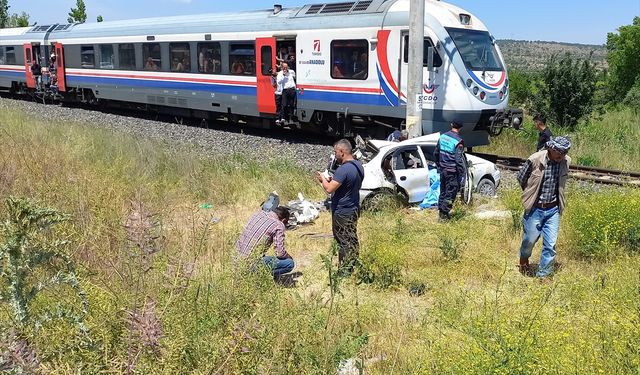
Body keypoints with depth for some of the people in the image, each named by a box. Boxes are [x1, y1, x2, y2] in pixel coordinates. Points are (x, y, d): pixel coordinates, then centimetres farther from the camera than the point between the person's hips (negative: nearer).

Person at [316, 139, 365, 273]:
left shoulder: (343, 169, -25)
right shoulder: (358, 166, 5)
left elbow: (329, 189, -28)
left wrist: (323, 179, -8)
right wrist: (334, 180, 9)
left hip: (342, 213, -9)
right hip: (354, 209, 9)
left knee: (343, 242, 1)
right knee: (352, 240, 18)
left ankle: (345, 271, 9)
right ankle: (352, 268, 29)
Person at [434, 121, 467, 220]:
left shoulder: (442, 137, 2)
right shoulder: (458, 141, -19)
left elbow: (436, 153, 13)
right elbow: (459, 160, -20)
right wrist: (462, 175, -14)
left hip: (443, 170, 7)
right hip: (452, 171, -7)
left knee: (443, 191, 18)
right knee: (450, 193, 4)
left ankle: (441, 210, 28)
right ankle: (444, 213, 8)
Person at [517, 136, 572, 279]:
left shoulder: (566, 162, -5)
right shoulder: (535, 160, -18)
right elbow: (521, 178, -2)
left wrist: (556, 197, 13)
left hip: (553, 209, 3)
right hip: (535, 208, -3)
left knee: (550, 245, 1)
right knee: (530, 239, 11)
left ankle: (542, 275, 13)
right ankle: (524, 259, 43)